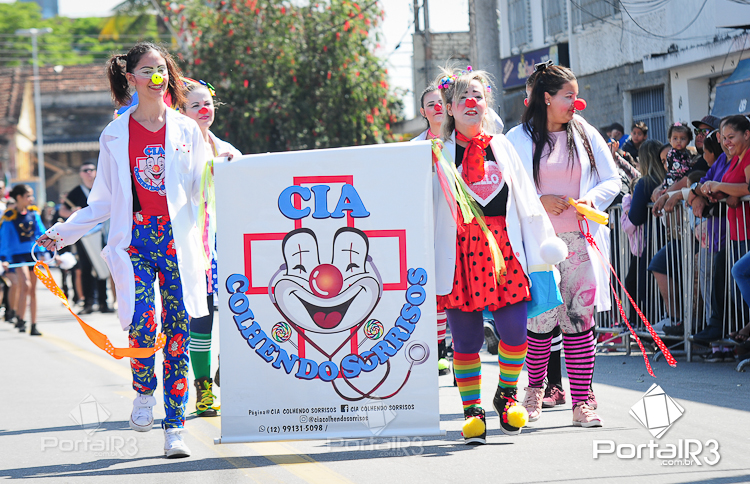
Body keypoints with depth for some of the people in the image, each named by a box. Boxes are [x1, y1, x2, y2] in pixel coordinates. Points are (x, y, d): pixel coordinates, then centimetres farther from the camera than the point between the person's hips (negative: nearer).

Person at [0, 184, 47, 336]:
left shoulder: (33, 213, 6)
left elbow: (41, 233, 11)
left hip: (33, 254, 5)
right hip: (18, 254, -5)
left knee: (32, 290, 7)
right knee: (26, 285, -23)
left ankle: (33, 326, 12)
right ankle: (20, 319, -11)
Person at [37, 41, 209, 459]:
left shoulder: (187, 130, 9)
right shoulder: (115, 136, 9)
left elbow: (201, 190, 11)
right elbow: (104, 201, 14)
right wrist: (62, 233, 8)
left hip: (178, 240, 1)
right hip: (135, 239, -1)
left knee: (178, 332, -2)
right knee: (143, 322, -20)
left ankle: (175, 428, 5)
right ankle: (144, 392, 10)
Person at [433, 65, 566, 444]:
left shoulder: (501, 146, 17)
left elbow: (525, 197, 17)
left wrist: (542, 242, 13)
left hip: (503, 248, 2)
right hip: (459, 251, -2)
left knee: (515, 330, -5)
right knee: (466, 337, -2)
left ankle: (506, 393, 18)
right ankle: (472, 408, 8)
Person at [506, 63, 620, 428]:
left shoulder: (586, 135, 10)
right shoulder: (520, 138, 2)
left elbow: (612, 179, 13)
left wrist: (593, 198, -7)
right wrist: (539, 201, -14)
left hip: (580, 240, 2)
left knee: (579, 319, -4)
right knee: (542, 318, -4)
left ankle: (581, 402, -2)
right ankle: (535, 388, 21)